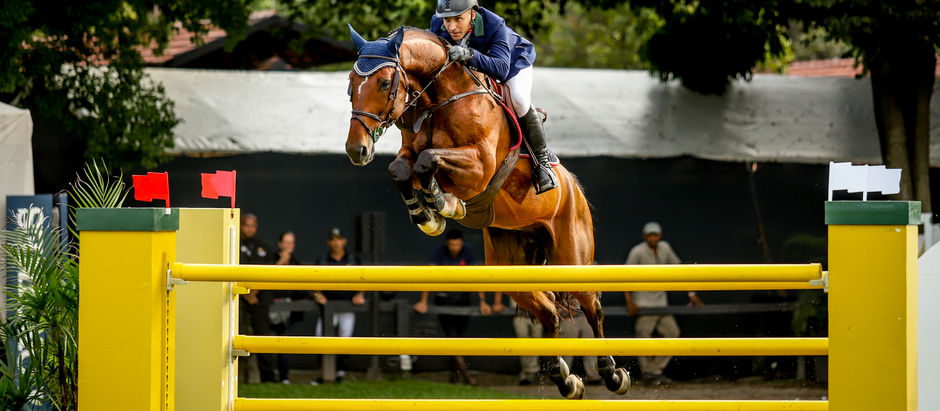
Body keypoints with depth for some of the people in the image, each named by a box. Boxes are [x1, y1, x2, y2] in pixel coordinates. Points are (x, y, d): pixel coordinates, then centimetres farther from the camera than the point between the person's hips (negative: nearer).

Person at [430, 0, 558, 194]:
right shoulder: (438, 25, -28)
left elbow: (501, 69, -52)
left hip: (514, 58, -5)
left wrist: (469, 55, -67)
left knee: (519, 100, -29)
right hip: (472, 69, 5)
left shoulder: (494, 25, -42)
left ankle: (542, 161, -13)